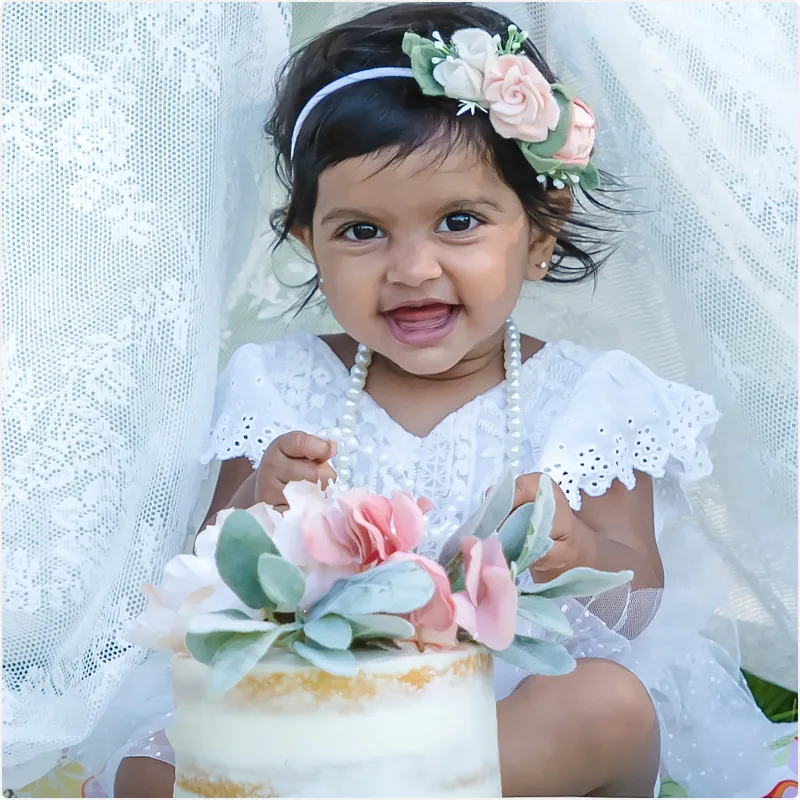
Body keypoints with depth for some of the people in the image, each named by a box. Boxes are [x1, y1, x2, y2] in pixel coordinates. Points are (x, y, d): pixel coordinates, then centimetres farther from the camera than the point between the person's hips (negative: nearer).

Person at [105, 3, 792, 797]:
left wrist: (575, 553, -28)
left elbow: (637, 604, -5)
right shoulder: (280, 388, 2)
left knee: (611, 703, -33)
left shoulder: (591, 397, -2)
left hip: (525, 689, 1)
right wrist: (258, 509, -21)